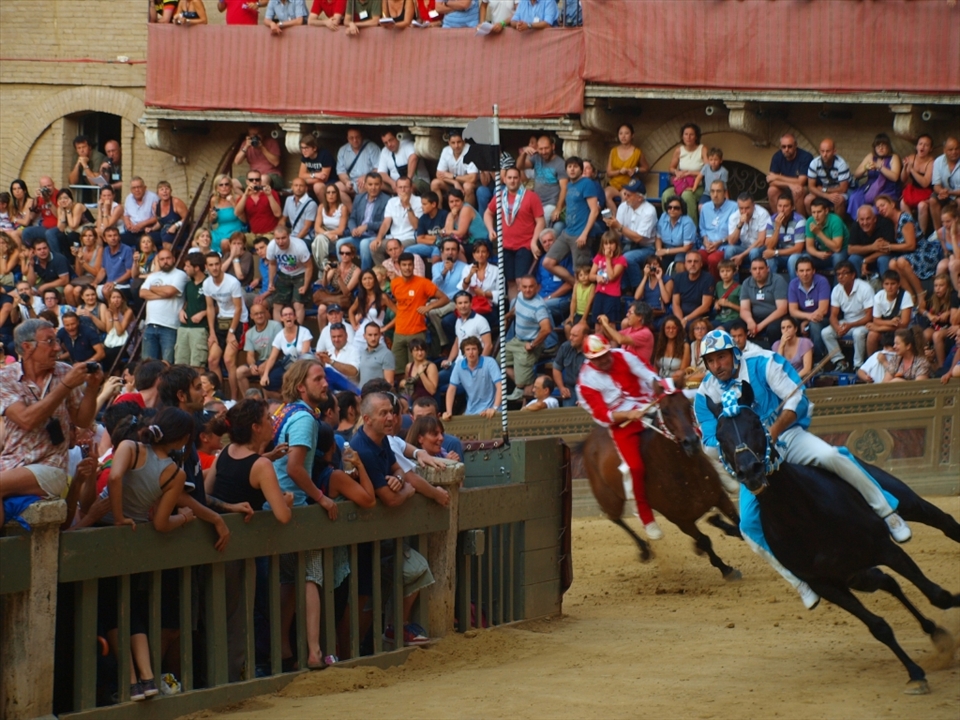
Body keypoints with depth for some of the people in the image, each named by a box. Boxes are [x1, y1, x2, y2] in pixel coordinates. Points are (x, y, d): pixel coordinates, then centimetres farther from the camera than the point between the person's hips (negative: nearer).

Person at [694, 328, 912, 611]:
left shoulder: (763, 365, -9)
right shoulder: (706, 395, -1)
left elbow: (796, 399, -14)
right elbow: (711, 444, -1)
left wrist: (772, 432, -26)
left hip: (787, 436, -2)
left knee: (831, 456, -31)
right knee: (750, 525, -14)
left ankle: (887, 513, -17)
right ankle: (801, 582, -1)